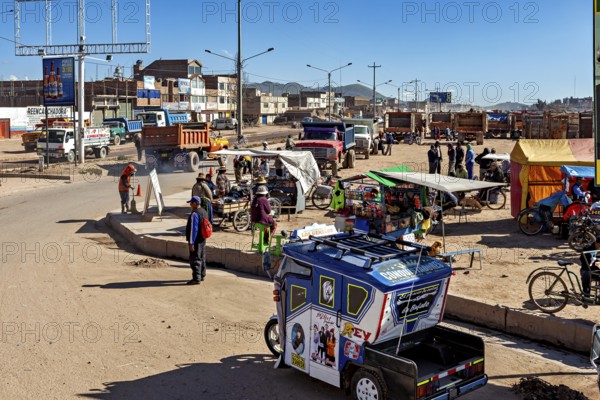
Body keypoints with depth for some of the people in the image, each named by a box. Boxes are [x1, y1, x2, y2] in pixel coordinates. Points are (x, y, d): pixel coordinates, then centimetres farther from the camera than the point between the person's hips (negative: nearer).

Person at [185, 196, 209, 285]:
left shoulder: (194, 214, -20)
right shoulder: (204, 212, 9)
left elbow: (193, 229, -23)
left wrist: (191, 243, -21)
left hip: (196, 240, -10)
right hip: (203, 239, 10)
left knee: (195, 259, -5)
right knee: (201, 258, 18)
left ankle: (196, 278, -5)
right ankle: (202, 276, 30)